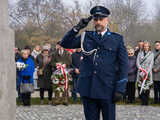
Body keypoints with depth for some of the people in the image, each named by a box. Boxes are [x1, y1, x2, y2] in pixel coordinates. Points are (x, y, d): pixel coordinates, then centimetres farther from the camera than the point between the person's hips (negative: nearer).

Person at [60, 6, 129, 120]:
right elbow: (65, 43, 9)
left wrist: (120, 89, -8)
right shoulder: (86, 37, 12)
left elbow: (123, 65, 1)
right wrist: (78, 27, -3)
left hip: (107, 89, -2)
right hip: (88, 89, 2)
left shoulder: (117, 39, 4)